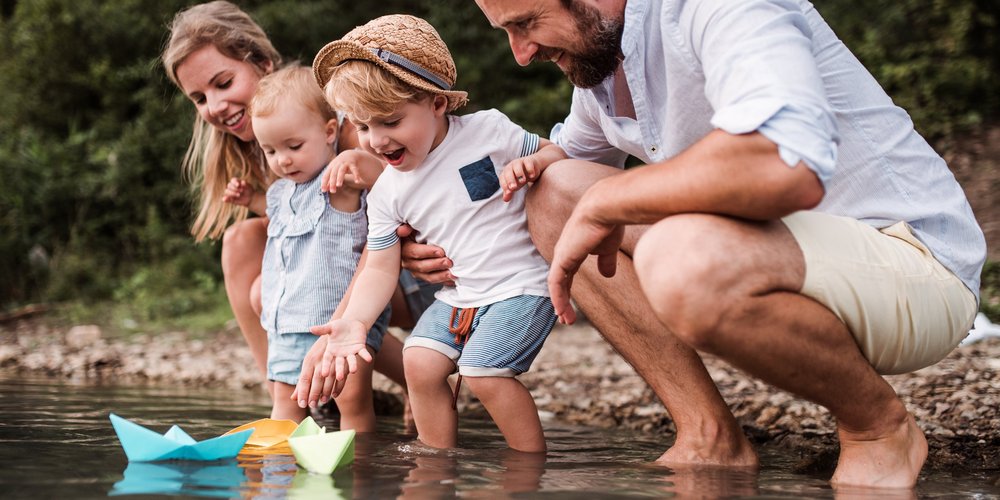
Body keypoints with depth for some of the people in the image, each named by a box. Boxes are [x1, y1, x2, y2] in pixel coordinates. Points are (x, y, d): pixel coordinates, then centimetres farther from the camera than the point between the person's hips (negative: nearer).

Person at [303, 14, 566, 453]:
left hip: (520, 285, -6)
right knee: (419, 360, -9)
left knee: (482, 372, -19)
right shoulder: (387, 193, 0)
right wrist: (355, 321, -18)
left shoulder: (487, 130, -10)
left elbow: (555, 151, 1)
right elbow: (380, 268, 0)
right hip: (457, 297, 6)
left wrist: (531, 163, -24)